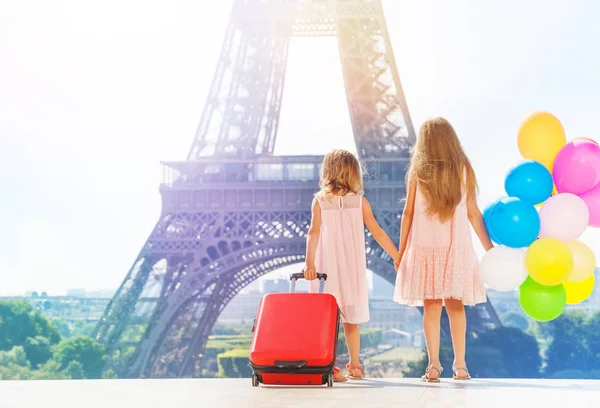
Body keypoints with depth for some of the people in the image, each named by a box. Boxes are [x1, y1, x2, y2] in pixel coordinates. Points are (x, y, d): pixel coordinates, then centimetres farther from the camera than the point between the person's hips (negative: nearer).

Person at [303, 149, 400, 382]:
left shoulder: (320, 201, -3)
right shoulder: (359, 201, -1)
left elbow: (314, 232, -14)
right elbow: (377, 233, 0)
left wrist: (309, 262, -20)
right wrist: (397, 256, 8)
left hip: (327, 267, -1)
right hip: (352, 267, 1)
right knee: (351, 319, 12)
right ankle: (354, 366, 18)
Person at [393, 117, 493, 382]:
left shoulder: (418, 172, -1)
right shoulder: (464, 170, 1)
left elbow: (408, 212, 0)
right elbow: (473, 213, 1)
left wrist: (401, 250, 8)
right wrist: (489, 248, 8)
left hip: (425, 248, -1)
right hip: (457, 248, 1)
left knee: (431, 307, 2)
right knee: (455, 305, 10)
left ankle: (433, 366, -1)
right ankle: (460, 365, 11)